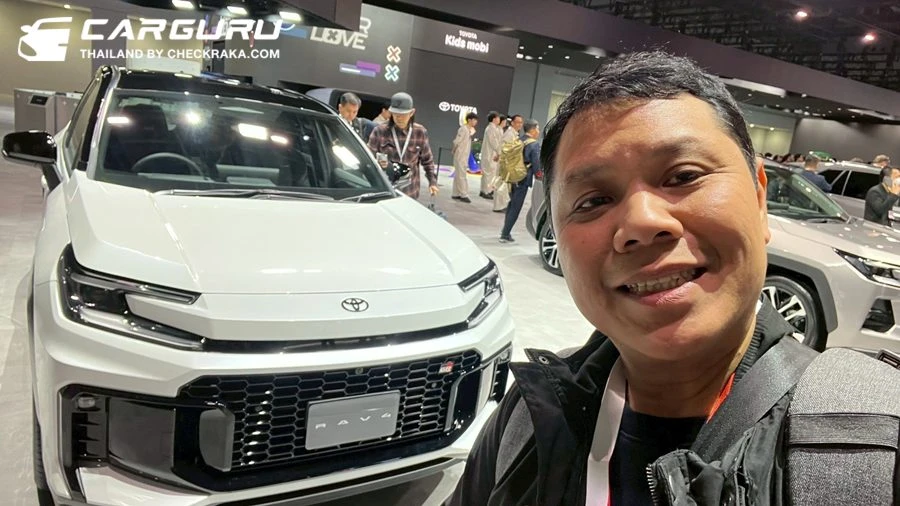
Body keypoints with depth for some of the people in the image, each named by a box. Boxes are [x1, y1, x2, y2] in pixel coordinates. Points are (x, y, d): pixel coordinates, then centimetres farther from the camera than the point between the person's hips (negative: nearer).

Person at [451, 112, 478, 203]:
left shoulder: (471, 130, 10)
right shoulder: (463, 129, -16)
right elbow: (456, 142, -16)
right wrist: (454, 151, -3)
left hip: (465, 156, 8)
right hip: (460, 156, -8)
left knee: (458, 175, 11)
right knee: (461, 175, -5)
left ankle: (455, 194, 16)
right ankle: (463, 195, -2)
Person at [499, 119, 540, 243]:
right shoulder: (535, 145, -12)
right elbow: (536, 164, -13)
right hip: (523, 179, -7)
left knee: (512, 203, 23)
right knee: (516, 207, 2)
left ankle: (505, 229, 29)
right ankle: (505, 234, 5)